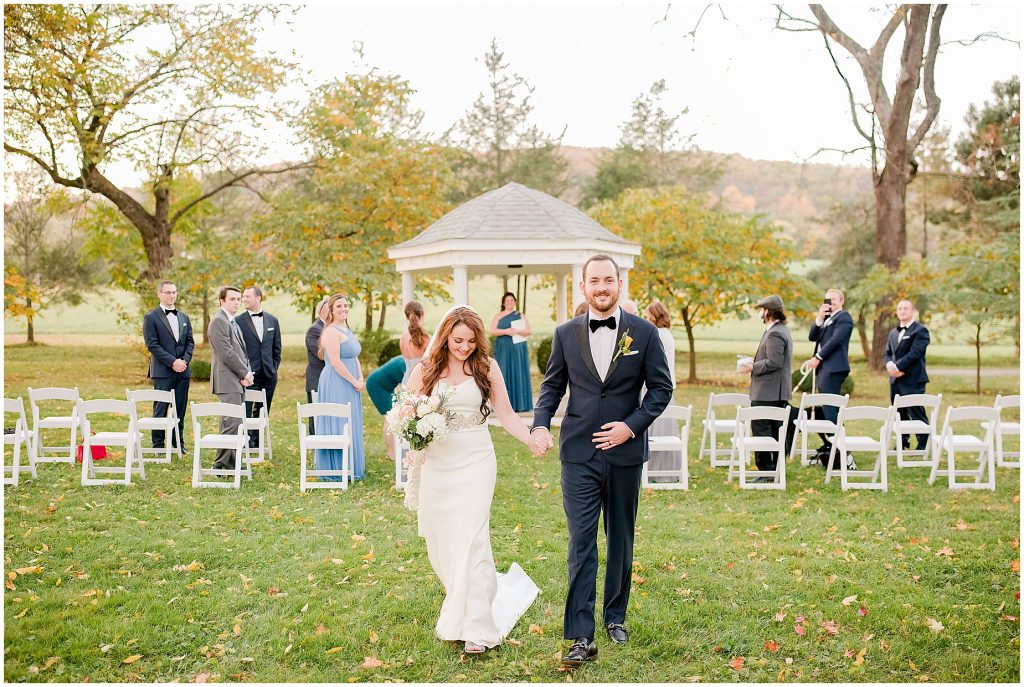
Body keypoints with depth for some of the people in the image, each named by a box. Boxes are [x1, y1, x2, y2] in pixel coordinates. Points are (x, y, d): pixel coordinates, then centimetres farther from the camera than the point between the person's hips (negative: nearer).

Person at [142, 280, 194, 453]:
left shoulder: (183, 317, 15)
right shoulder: (151, 317, -2)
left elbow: (190, 342, 13)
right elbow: (152, 344, -10)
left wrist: (184, 360, -5)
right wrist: (172, 362, -15)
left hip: (183, 370, 5)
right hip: (163, 371, -5)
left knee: (180, 408, 8)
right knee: (161, 409, 0)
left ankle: (178, 442, 16)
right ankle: (158, 444, 7)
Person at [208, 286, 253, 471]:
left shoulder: (233, 322, 21)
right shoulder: (219, 321, -10)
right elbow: (226, 353, -17)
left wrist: (246, 373, 4)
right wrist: (245, 373, -10)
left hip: (237, 380, 10)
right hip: (227, 380, -10)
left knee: (230, 423, 11)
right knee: (233, 422, -14)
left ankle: (231, 463, 15)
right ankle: (221, 465, -8)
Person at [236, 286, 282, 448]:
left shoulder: (273, 321, 9)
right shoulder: (238, 321, -2)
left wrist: (274, 368, 8)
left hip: (269, 375, 4)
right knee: (246, 411, -5)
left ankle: (257, 441, 18)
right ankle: (247, 443, 2)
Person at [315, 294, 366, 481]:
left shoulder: (347, 331, 16)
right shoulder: (332, 331, -13)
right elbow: (335, 362, -19)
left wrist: (361, 378, 3)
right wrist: (354, 381, -14)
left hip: (349, 386, 10)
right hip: (336, 384, -9)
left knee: (350, 426, 13)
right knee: (339, 425, -4)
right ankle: (337, 470, 3)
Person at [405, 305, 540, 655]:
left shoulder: (487, 367, 1)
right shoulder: (426, 369, 4)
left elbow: (506, 414, 0)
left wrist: (533, 439, -16)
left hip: (475, 462, -2)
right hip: (437, 465, 2)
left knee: (471, 540, -9)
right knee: (441, 541, 7)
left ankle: (476, 629, -5)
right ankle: (463, 605, 33)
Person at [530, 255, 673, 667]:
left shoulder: (644, 332, -1)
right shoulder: (566, 334, 3)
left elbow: (661, 387, 2)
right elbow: (553, 385, 9)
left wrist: (633, 424, -11)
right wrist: (540, 423, -9)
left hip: (625, 452, 1)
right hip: (579, 454, 0)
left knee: (620, 541, 14)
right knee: (581, 544, -4)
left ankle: (616, 617, 33)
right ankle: (581, 637, -1)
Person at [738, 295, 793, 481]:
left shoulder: (774, 334, -18)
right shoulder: (782, 330, 17)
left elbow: (774, 362, -24)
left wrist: (753, 367, -14)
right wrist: (755, 365, 15)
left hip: (768, 393, -11)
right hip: (778, 392, 11)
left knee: (761, 430, -7)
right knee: (777, 430, 14)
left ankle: (766, 471, -6)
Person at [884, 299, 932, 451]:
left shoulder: (920, 330, -5)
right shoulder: (893, 332, 20)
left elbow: (914, 353, -15)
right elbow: (888, 353, 15)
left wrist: (897, 366, -18)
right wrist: (890, 365, -7)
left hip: (912, 380, -7)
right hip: (895, 379, 7)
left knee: (916, 413, -5)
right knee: (900, 414, 12)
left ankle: (923, 445, 3)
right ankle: (903, 442, 23)